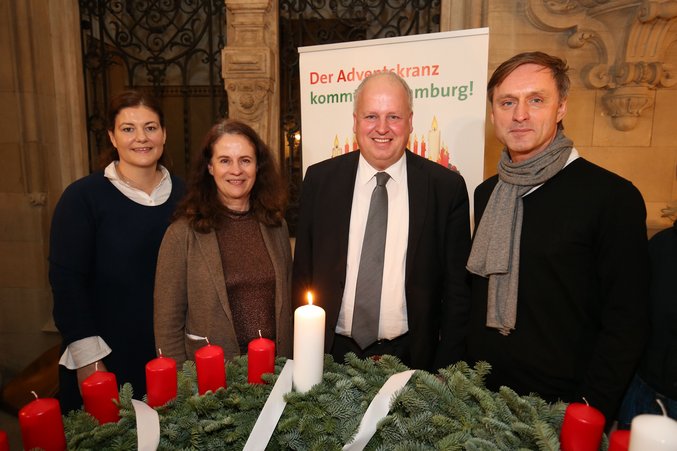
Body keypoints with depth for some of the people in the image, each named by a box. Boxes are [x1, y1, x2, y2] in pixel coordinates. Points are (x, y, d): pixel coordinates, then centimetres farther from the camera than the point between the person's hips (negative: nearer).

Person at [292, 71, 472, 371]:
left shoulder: (447, 187, -8)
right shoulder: (319, 179, -4)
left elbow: (457, 288, -3)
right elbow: (303, 271, 2)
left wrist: (445, 373, -4)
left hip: (409, 355, -1)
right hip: (333, 353, 2)